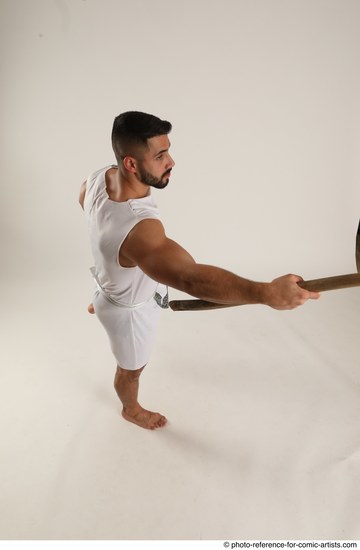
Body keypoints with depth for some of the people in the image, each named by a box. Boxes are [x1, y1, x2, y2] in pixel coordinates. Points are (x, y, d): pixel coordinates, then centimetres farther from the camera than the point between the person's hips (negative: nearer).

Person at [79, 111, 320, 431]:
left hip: (111, 280, 7)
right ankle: (132, 410, 57)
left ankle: (98, 305, 81)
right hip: (129, 308, -7)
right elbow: (190, 278, -60)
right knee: (132, 369, 24)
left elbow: (83, 199, 3)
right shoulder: (137, 230, -50)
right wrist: (266, 293, -66)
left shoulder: (100, 177, -21)